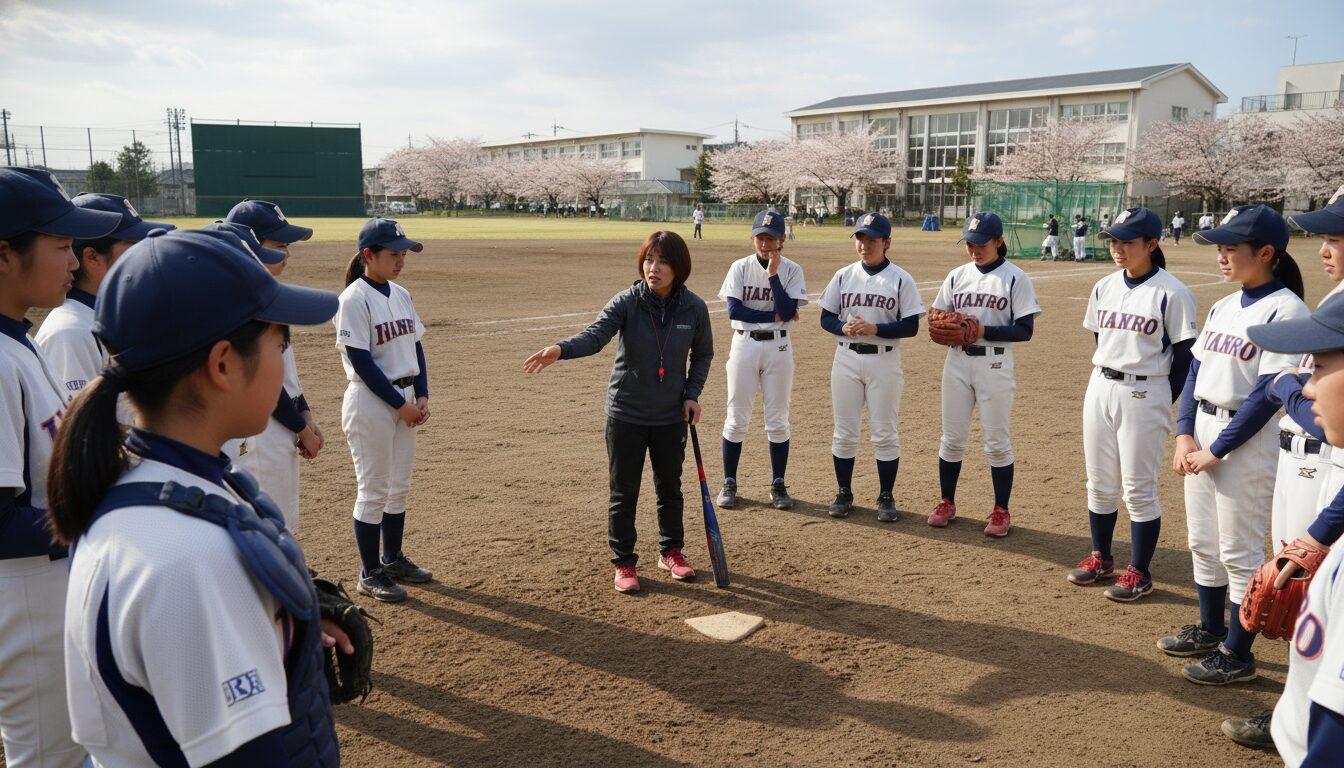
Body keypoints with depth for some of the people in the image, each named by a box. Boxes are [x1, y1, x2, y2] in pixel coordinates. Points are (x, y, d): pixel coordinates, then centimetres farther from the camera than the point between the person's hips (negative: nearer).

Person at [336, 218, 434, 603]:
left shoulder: (401, 295, 9)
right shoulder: (354, 300, -14)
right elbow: (361, 361, -18)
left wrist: (421, 396, 2)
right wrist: (400, 404, -15)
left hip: (405, 401, 8)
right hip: (371, 402, -8)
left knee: (399, 486, 16)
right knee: (374, 490, 1)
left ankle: (392, 559, 31)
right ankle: (369, 574, 14)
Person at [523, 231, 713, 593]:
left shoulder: (694, 307, -7)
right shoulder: (626, 302, -15)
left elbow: (703, 353, 9)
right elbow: (595, 335, -30)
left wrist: (692, 394, -2)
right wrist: (561, 350, -50)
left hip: (671, 416, 2)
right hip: (626, 414, -2)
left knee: (670, 488, 17)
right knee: (623, 492, 6)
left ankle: (671, 551, 38)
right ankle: (624, 563, 23)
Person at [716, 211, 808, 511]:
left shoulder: (792, 270, -1)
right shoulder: (740, 268, -1)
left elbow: (788, 312, -13)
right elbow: (734, 310, -10)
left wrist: (773, 274, -15)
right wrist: (774, 315, -12)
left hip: (778, 347, 0)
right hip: (744, 344, 0)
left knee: (778, 420, 6)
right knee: (737, 418, 4)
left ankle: (778, 484, 18)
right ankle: (729, 483, 16)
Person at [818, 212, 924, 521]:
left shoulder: (901, 279, -3)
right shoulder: (844, 275, 5)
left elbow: (911, 326, -7)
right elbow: (826, 318, 6)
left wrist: (875, 328, -19)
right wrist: (844, 327, -14)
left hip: (884, 361, -2)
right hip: (846, 358, 3)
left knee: (885, 433, 4)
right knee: (844, 432, 9)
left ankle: (886, 497, 18)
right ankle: (844, 493, 23)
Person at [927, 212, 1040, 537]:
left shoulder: (1015, 278, -5)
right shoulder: (957, 276, 8)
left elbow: (1025, 330, -9)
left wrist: (983, 330, -20)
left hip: (995, 364, -4)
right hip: (957, 361, 4)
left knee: (997, 442, 3)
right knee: (952, 438, 9)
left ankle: (1001, 512, 15)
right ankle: (946, 503, 23)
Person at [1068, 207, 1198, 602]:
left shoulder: (1171, 292, -12)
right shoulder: (1104, 287, 7)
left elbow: (1185, 355, -9)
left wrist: (1161, 405, -8)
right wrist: (1103, 383, 10)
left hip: (1144, 395, -6)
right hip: (1099, 389, 6)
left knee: (1139, 488, 1)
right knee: (1099, 482, 14)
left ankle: (1139, 572, 14)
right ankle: (1101, 557, 29)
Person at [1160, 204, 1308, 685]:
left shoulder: (1285, 310, -14)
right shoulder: (1223, 307, 10)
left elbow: (1269, 393, -18)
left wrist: (1216, 450, -16)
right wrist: (1185, 433, 0)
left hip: (1247, 442, -8)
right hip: (1201, 434, 8)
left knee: (1239, 551, 2)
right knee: (1202, 543, 17)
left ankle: (1238, 654, 15)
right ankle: (1210, 630, 34)